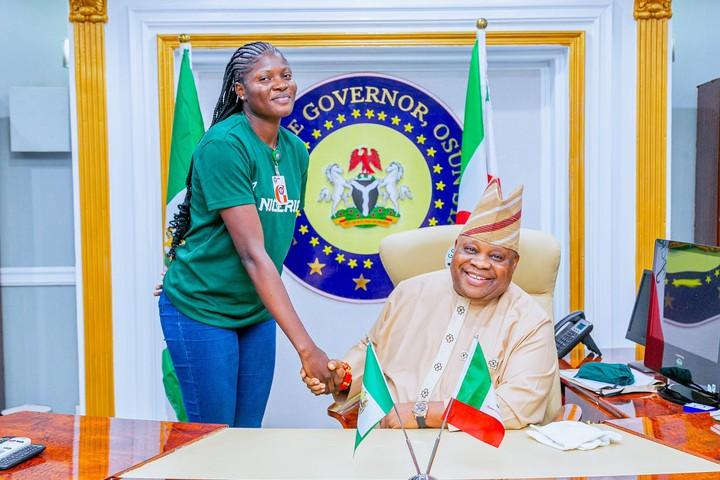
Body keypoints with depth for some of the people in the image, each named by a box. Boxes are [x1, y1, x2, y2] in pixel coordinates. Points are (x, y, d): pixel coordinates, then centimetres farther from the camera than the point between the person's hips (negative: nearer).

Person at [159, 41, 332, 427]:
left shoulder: (296, 151, 2)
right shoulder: (223, 144, -20)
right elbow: (252, 253, -27)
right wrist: (305, 347, -29)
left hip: (257, 310, 6)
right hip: (201, 310, -6)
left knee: (250, 434, 15)